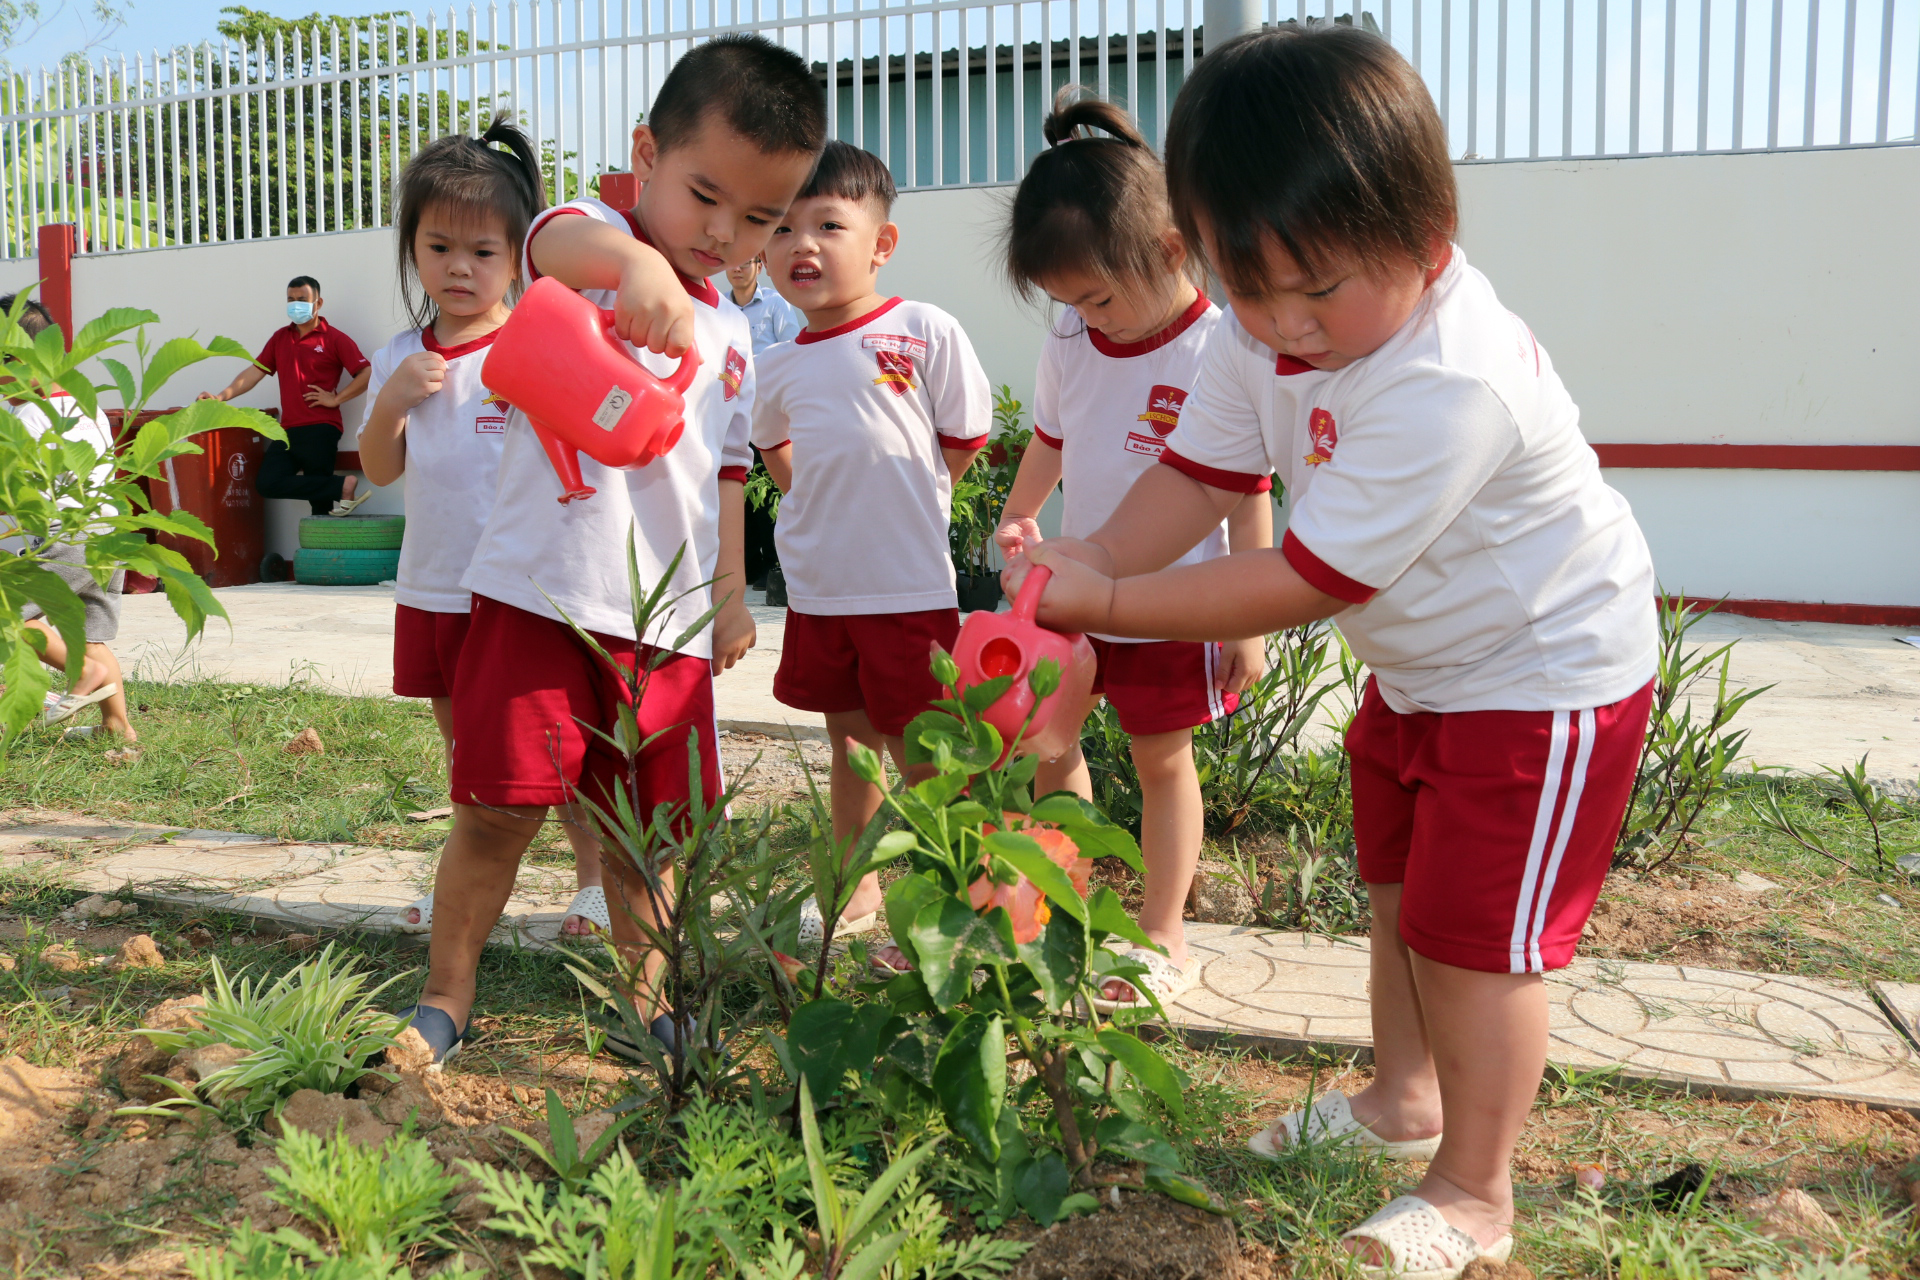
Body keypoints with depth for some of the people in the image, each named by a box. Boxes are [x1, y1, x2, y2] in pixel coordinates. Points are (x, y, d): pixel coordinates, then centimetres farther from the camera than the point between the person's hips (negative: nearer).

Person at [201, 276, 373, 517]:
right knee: (269, 483, -10)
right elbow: (256, 371, 12)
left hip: (320, 432, -6)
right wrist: (221, 396, 0)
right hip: (288, 431, 6)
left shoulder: (334, 339, -1)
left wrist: (335, 399, -11)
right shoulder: (280, 338, 15)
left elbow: (366, 374, -9)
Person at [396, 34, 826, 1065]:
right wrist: (635, 260, -52)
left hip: (670, 620, 5)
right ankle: (445, 994, 19)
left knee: (647, 822, 12)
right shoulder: (594, 246, -3)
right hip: (541, 593, -5)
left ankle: (645, 991, 30)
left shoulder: (733, 340, 16)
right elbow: (561, 243, -29)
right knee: (501, 809, 0)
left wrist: (730, 591, 19)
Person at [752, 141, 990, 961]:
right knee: (850, 745, 18)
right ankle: (855, 892, 35)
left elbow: (964, 441, -2)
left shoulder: (927, 332, -9)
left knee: (919, 754, 5)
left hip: (909, 587, -5)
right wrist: (821, 507, 11)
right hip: (816, 591, 5)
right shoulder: (778, 366, 6)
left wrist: (895, 507, -2)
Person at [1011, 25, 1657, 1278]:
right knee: (1399, 894, 20)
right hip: (1420, 666, 9)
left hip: (1544, 671, -8)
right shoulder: (1266, 333, -11)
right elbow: (1198, 473, -8)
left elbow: (1304, 581, -35)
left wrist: (1108, 603, -31)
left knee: (1471, 933, -2)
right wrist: (1090, 562, -25)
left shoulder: (1451, 386, -38)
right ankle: (1401, 1101, 42)